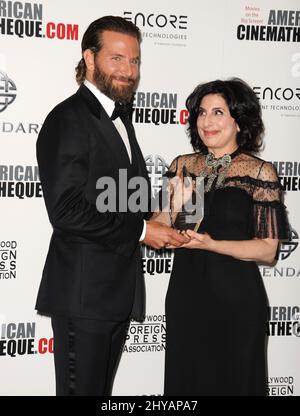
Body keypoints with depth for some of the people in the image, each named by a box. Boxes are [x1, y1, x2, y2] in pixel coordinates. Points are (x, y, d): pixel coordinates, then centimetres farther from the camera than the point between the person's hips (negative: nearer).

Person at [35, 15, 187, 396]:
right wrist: (141, 229, -17)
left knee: (101, 389, 19)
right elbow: (67, 210, -22)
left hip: (118, 292, 9)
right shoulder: (68, 119, -14)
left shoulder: (119, 116, 16)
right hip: (83, 293, -9)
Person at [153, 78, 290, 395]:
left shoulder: (260, 172, -7)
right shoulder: (182, 166, 5)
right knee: (183, 380, 15)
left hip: (235, 300, -3)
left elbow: (268, 249, -9)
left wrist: (210, 244, -20)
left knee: (232, 381, 11)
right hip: (185, 295, 4)